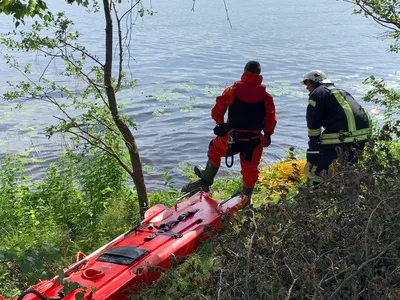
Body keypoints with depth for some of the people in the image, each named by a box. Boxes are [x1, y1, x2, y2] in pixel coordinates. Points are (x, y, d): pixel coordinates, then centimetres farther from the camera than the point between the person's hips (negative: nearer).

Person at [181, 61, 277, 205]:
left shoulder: (233, 90, -7)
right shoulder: (266, 95, -1)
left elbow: (217, 110, -8)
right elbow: (271, 119, 0)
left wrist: (220, 123, 9)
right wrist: (268, 135, 11)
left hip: (232, 137, -1)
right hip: (254, 140, 1)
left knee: (215, 149, 26)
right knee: (250, 170, 15)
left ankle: (206, 181, 34)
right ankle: (246, 199, 27)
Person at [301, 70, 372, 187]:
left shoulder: (317, 94, 5)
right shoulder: (340, 91, 31)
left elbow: (313, 124, -4)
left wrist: (313, 145, 2)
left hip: (342, 136, -9)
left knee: (314, 171, -5)